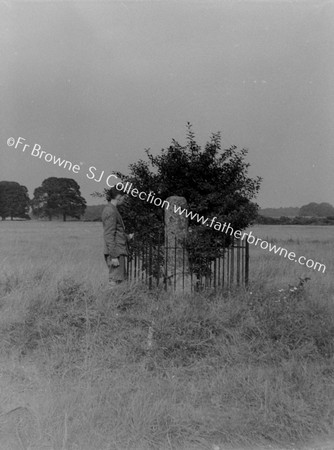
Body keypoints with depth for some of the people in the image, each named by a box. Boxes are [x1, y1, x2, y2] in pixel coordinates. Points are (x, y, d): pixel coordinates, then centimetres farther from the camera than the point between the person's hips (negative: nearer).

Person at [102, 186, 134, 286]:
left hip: (118, 251, 10)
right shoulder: (111, 211, -15)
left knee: (122, 279, 16)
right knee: (115, 281, -5)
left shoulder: (110, 209, 15)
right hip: (115, 251, -10)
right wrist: (114, 256, -20)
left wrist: (128, 237, 27)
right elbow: (109, 235, -19)